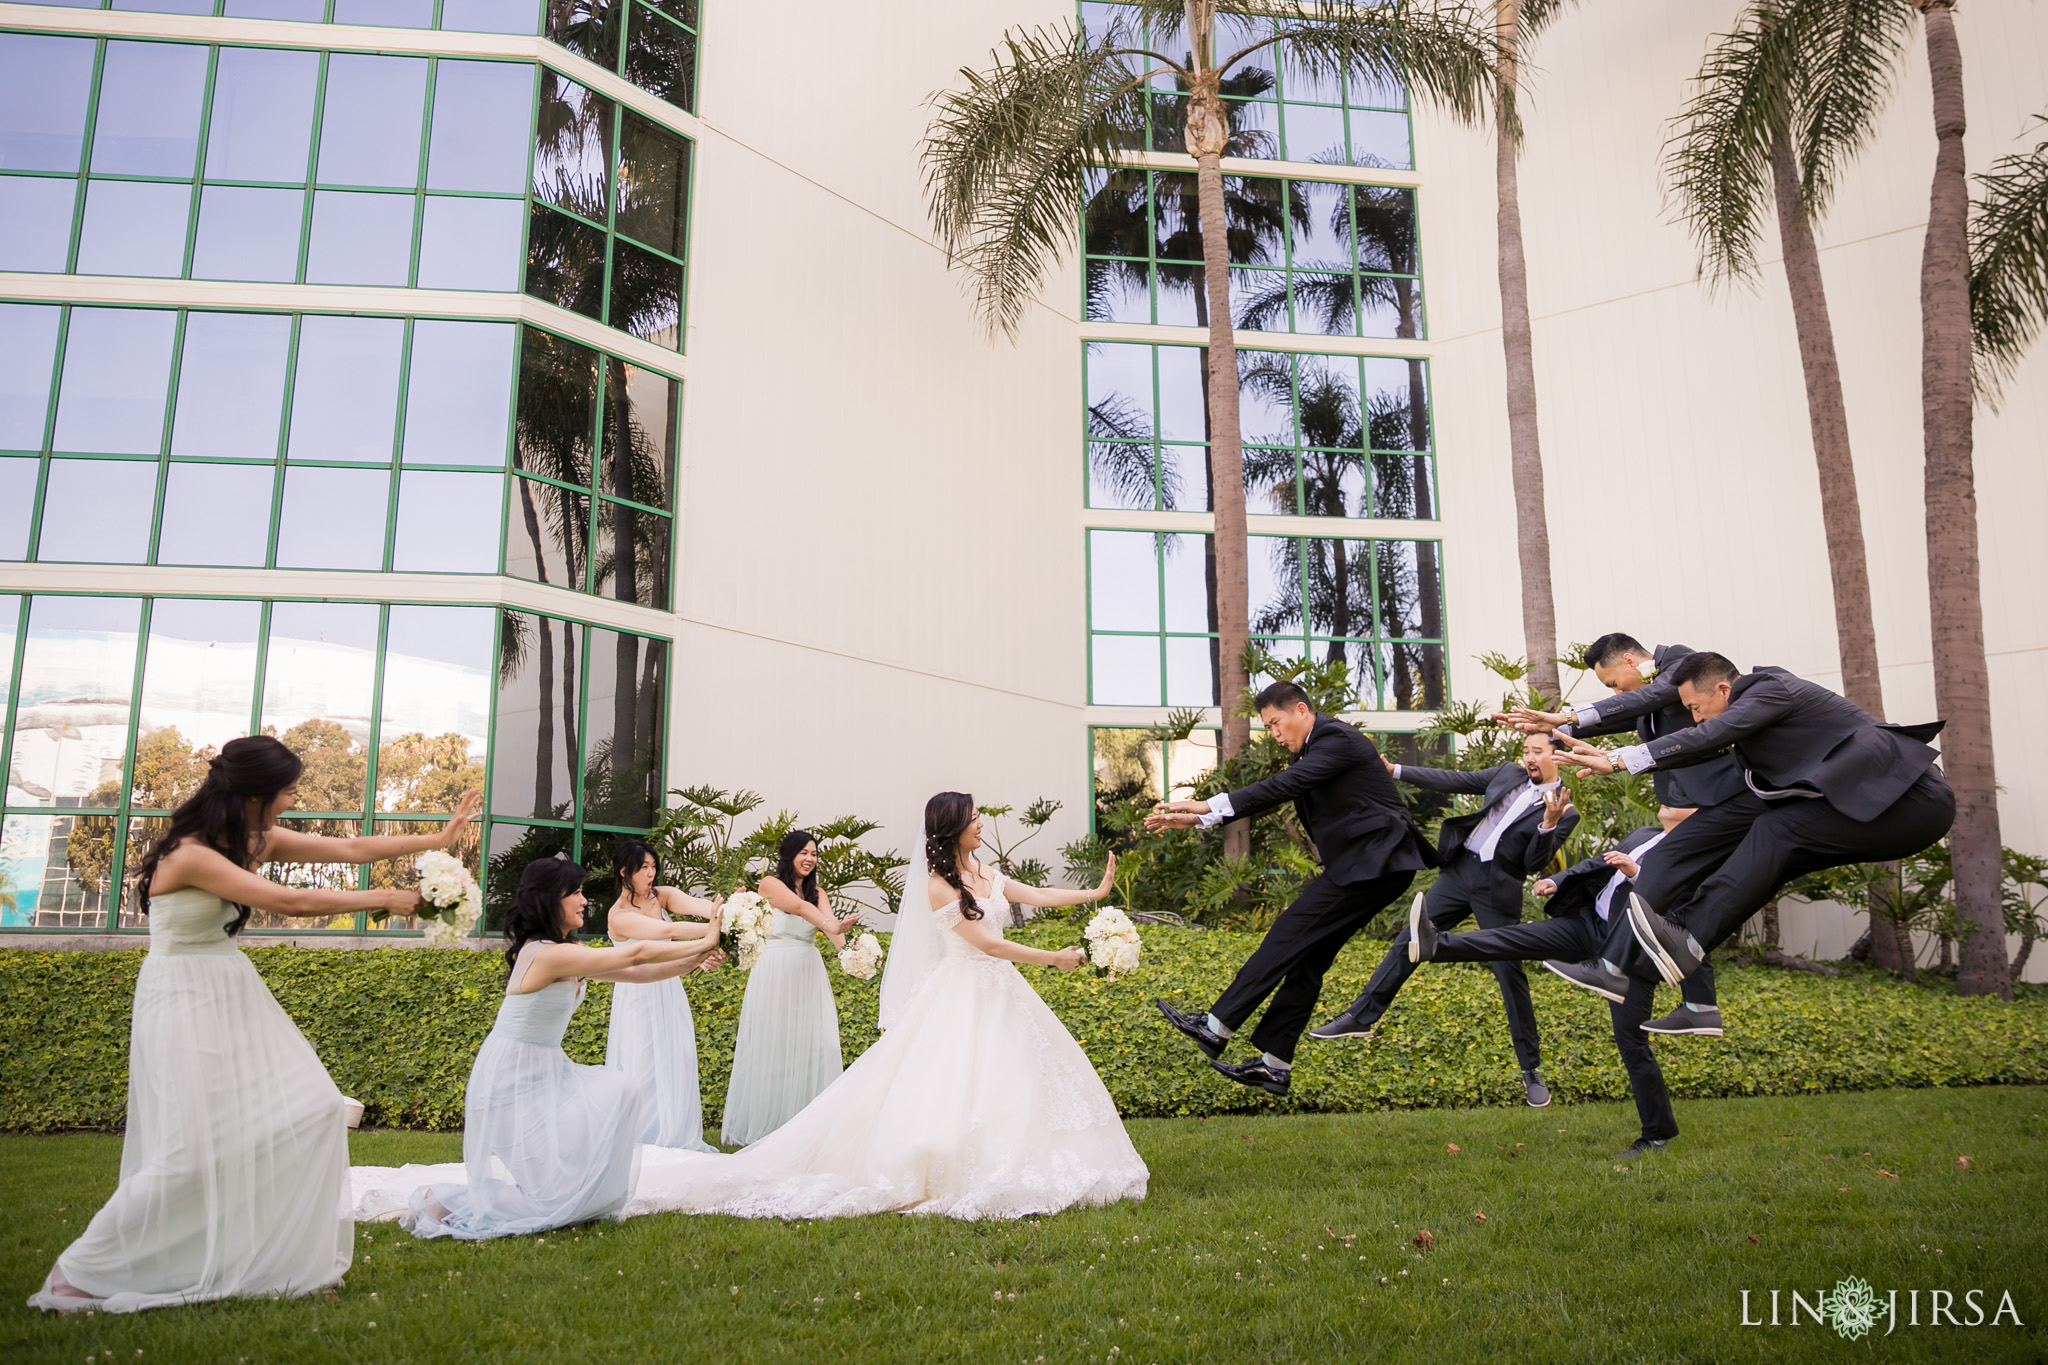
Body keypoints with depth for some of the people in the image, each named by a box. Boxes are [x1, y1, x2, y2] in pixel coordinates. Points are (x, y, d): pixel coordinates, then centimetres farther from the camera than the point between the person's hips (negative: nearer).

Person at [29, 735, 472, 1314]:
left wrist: (437, 838, 3)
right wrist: (385, 901, -19)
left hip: (235, 999, 8)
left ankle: (281, 1256, 11)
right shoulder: (190, 855, -22)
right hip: (184, 1004, -8)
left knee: (312, 1111, 0)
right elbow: (292, 903, -26)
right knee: (192, 1151, -11)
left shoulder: (258, 842, 3)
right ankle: (79, 1274, 10)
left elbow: (350, 848, 4)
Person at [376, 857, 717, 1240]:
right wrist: (703, 943, -17)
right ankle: (440, 1200, 7)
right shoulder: (546, 954, -24)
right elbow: (636, 954, -24)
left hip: (544, 1074, 9)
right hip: (512, 1082, -9)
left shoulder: (571, 955, 5)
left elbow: (638, 973, 4)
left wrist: (696, 957, -8)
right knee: (553, 1196, -5)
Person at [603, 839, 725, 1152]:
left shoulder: (663, 896, -3)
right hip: (639, 998, -5)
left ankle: (676, 1136, 20)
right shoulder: (618, 916, -18)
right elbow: (668, 931, -31)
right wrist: (716, 930, -43)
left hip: (669, 993, 5)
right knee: (643, 1070, 2)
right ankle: (645, 1138, 17)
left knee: (676, 1064, 8)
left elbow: (697, 906, -22)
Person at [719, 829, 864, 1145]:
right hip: (775, 973, -4)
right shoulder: (770, 883, -2)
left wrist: (846, 946, -29)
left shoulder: (818, 892, 12)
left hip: (809, 976, 5)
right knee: (772, 1045, -1)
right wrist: (830, 925, -38)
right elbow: (799, 906, -21)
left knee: (813, 1045, 0)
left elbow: (830, 923, -7)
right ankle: (763, 1124, 11)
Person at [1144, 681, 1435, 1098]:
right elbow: (1267, 795, 17)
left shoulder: (1337, 739, -12)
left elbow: (1282, 786, -24)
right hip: (1363, 864, 10)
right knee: (1308, 958, 6)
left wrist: (1210, 805, -26)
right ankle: (1275, 1064, 7)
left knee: (1290, 933, -13)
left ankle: (1216, 1028, -12)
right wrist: (1195, 819, 10)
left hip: (1374, 861, -10)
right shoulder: (1310, 751, 18)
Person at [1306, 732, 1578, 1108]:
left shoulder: (1566, 813, -6)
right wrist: (1394, 770, 4)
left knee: (1511, 975, -3)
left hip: (1497, 890, -5)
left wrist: (1548, 824, -30)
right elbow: (1454, 780, 9)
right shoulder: (1508, 774, 8)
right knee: (1406, 943, 3)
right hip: (1460, 869, 5)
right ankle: (1361, 1017, 12)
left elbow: (1534, 865, -13)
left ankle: (1531, 1071, 12)